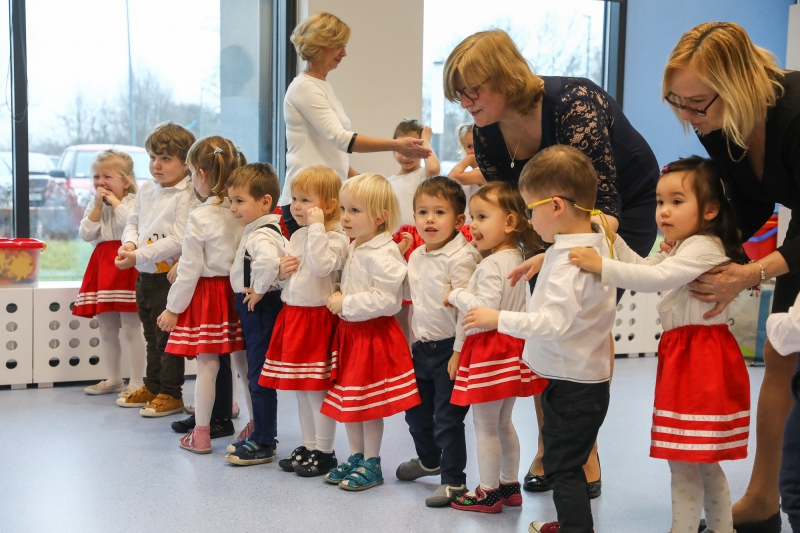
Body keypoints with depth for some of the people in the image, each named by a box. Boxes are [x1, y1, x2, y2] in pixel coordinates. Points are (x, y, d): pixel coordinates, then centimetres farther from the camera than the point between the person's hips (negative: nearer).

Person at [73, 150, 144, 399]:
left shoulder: (133, 202, -5)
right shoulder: (94, 206, 13)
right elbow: (86, 234, 0)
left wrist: (115, 202, -15)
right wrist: (98, 206, -6)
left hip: (126, 266, -7)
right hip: (102, 265, 7)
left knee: (131, 329, -5)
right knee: (107, 330, 14)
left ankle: (137, 382, 2)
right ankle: (114, 380, 26)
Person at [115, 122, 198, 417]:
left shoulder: (186, 196, -17)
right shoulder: (147, 190, 8)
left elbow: (178, 240, -23)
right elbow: (133, 221, 17)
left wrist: (139, 256, -23)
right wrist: (129, 243, -6)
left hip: (169, 276, -8)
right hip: (144, 275, 8)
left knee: (167, 337, 1)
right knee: (151, 335, 20)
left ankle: (171, 394, 13)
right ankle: (152, 387, 33)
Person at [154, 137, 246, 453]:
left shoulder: (200, 217, -14)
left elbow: (190, 269, -11)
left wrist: (173, 308, -2)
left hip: (206, 293, -5)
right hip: (236, 292, 5)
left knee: (207, 365, 1)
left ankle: (201, 435, 10)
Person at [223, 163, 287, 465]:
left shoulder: (261, 235, -21)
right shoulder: (257, 230, 10)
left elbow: (268, 261, -43)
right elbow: (283, 254, 25)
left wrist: (259, 290, -27)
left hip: (261, 309, -11)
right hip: (252, 308, 11)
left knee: (259, 377, -2)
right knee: (257, 375, 18)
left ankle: (263, 444, 7)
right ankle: (262, 434, 29)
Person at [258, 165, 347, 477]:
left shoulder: (335, 238, -12)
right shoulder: (298, 236, 13)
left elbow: (322, 265, -31)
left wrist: (317, 226, -26)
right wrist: (282, 271, -1)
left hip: (318, 319, -8)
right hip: (292, 315, 8)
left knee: (317, 389, -3)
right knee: (301, 389, 15)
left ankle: (324, 452, 9)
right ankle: (308, 446, 27)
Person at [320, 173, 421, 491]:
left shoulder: (383, 254, -20)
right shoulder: (352, 249, 8)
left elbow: (385, 299, -26)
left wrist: (346, 304, -20)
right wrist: (337, 300, 8)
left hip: (373, 335, -9)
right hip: (349, 332, 9)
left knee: (369, 402, 0)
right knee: (347, 400, 14)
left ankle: (371, 465, 14)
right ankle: (356, 458, 28)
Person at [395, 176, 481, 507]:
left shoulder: (461, 257, -19)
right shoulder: (417, 256, 7)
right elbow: (407, 293, 21)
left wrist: (458, 353, -21)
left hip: (449, 348, -8)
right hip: (422, 346, 8)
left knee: (447, 418, -1)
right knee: (416, 410, 22)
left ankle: (453, 480, 14)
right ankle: (428, 459, 46)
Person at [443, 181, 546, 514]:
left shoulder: (491, 265, -21)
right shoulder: (517, 257, 7)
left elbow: (484, 309, -28)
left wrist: (456, 295, -13)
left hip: (489, 351, -9)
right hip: (511, 348, 9)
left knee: (485, 426, 4)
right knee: (503, 422, 20)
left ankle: (489, 493, 14)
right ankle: (510, 485, 29)